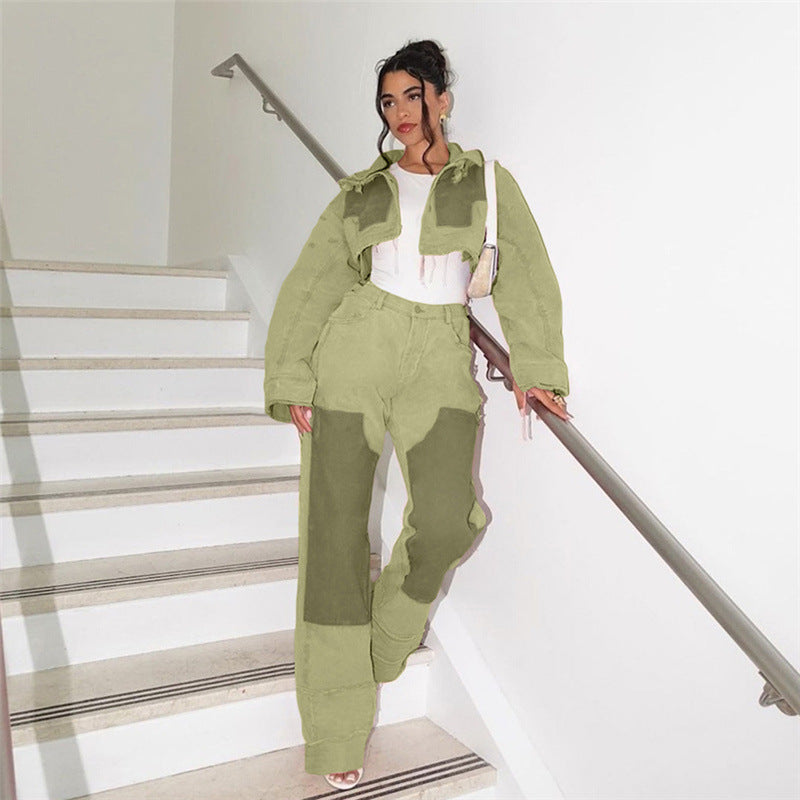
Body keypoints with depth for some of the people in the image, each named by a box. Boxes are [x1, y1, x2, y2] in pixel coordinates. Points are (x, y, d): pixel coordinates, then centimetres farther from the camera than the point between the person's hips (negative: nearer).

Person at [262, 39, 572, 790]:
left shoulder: (488, 182, 12)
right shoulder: (362, 189, 13)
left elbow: (525, 276, 6)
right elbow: (312, 282, 9)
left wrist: (535, 365, -4)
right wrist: (292, 379, 0)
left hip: (440, 360, 0)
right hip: (353, 352, 1)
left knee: (447, 518, -21)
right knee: (335, 528, -4)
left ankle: (389, 635, 15)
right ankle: (336, 731, 9)